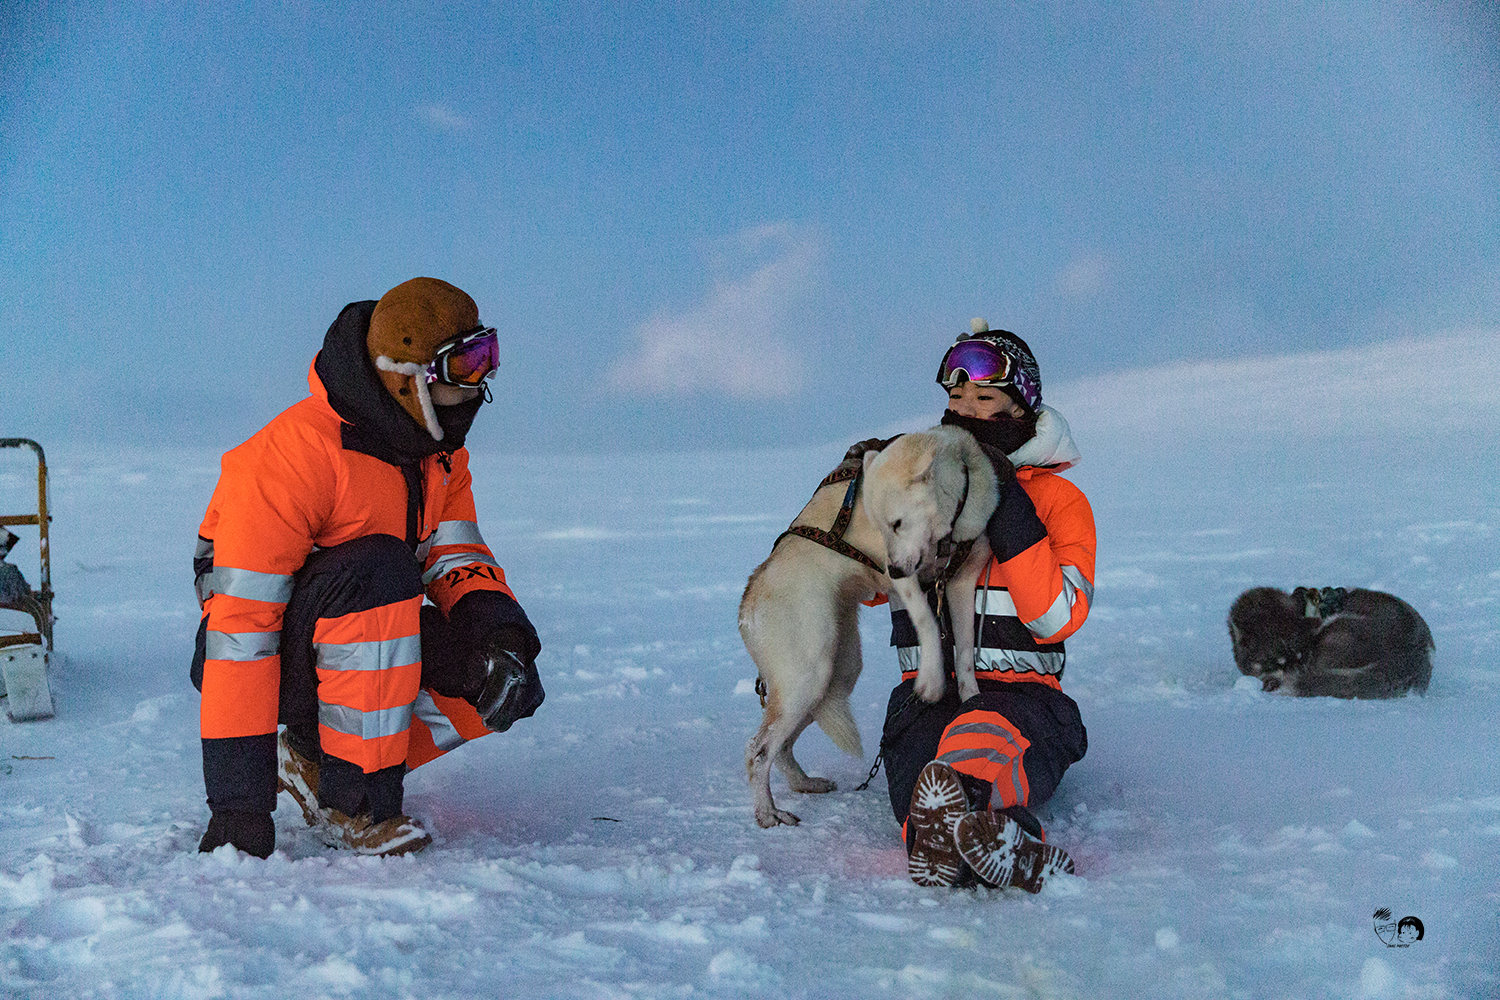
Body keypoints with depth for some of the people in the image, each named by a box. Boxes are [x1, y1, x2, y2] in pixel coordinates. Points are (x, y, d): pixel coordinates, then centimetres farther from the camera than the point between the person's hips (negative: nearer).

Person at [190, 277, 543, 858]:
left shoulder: (439, 450, -1)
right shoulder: (298, 451, -26)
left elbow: (456, 556, 0)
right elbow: (241, 618, -28)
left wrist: (497, 628, -25)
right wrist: (238, 796, -30)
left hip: (360, 649, 7)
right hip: (277, 660, -7)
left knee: (508, 681, -12)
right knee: (380, 570, -35)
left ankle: (315, 762, 1)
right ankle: (351, 804, -24)